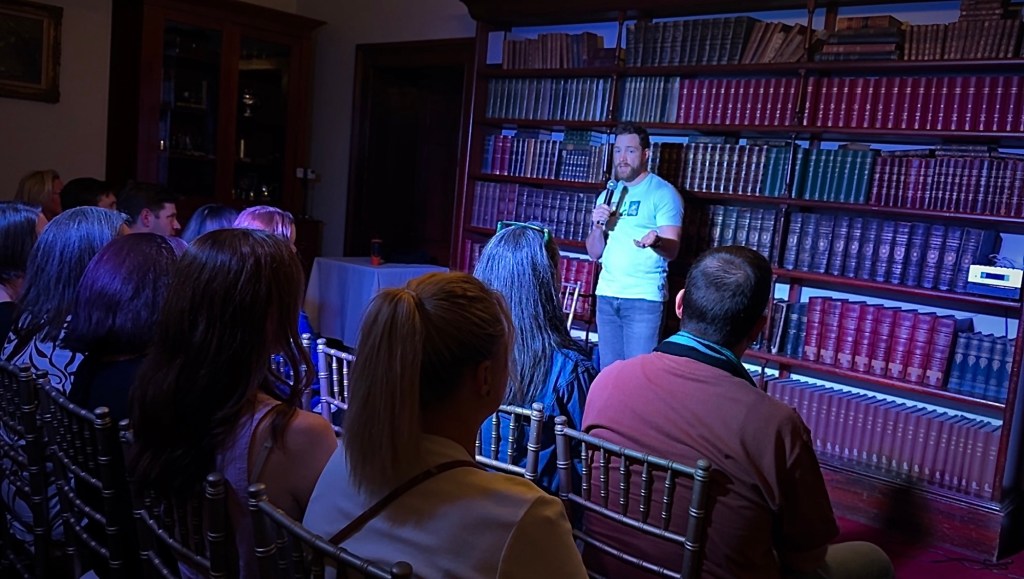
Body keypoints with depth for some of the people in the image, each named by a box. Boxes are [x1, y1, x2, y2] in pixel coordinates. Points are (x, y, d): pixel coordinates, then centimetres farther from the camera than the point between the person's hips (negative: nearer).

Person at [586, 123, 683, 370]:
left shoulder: (664, 193, -5)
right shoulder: (608, 194, 14)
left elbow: (672, 249, -13)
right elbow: (594, 253, 12)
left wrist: (656, 241, -35)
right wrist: (598, 226, -8)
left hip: (644, 297, -6)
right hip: (606, 294, 6)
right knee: (608, 370, 10)